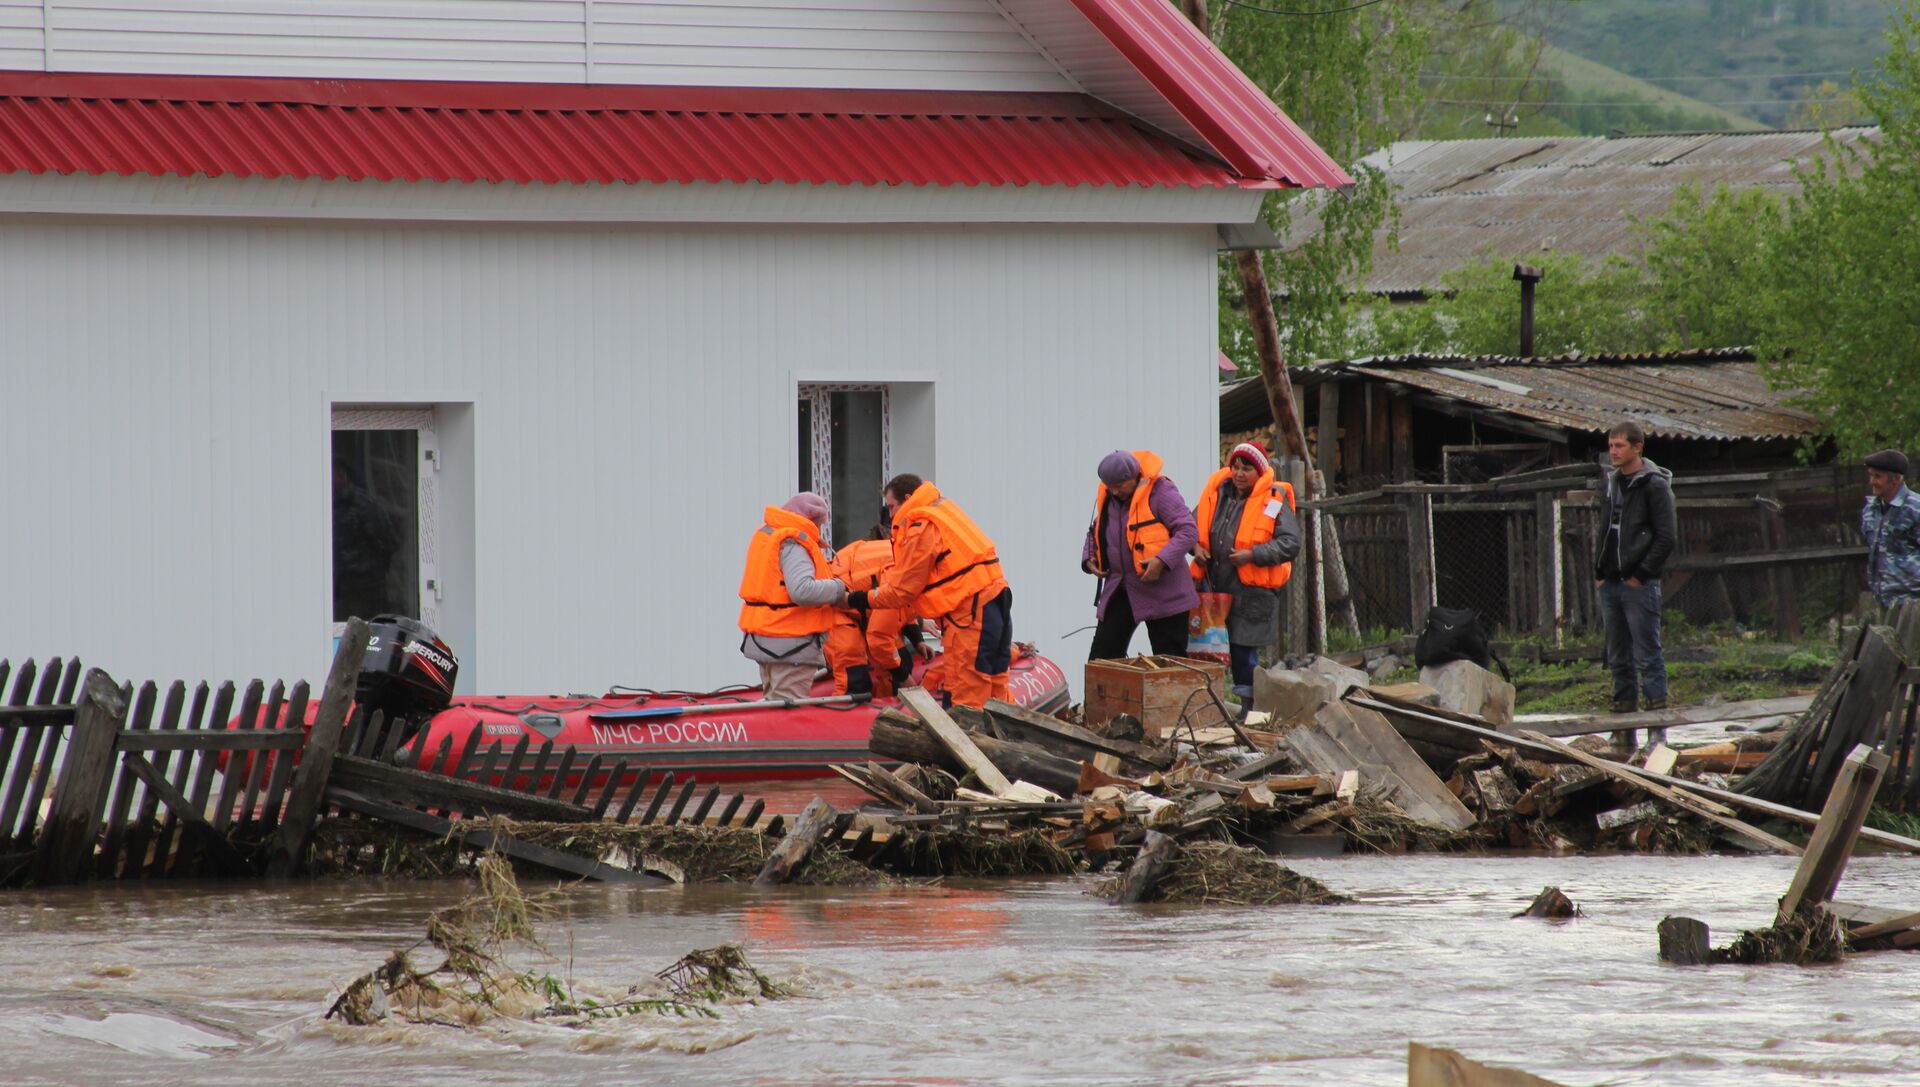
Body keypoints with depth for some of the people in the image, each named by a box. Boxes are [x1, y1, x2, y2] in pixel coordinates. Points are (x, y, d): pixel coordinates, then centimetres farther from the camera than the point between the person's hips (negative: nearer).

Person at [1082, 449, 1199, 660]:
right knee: (1102, 657, 3)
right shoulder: (1106, 497, 7)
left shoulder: (1159, 492, -13)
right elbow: (1095, 532, 24)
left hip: (1161, 591, -6)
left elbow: (1188, 531, -17)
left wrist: (1162, 561, -28)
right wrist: (1089, 558, 5)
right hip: (1119, 591, 6)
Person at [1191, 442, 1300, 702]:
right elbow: (1193, 523, 23)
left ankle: (1249, 707, 10)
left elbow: (1290, 544, -10)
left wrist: (1253, 554, -19)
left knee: (1244, 652, -1)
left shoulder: (1274, 500, -5)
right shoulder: (1218, 492, 9)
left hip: (1251, 592, -5)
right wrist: (1196, 546, 2)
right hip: (1214, 588, 5)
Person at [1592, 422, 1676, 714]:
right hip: (1610, 583, 7)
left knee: (1647, 654, -7)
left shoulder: (1654, 485, -6)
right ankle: (1623, 704, 15)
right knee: (1617, 656, 10)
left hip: (1639, 583, -7)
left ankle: (1656, 702, -6)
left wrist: (1641, 574, -13)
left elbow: (1665, 538, -10)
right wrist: (1599, 572, 10)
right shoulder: (1611, 483, 16)